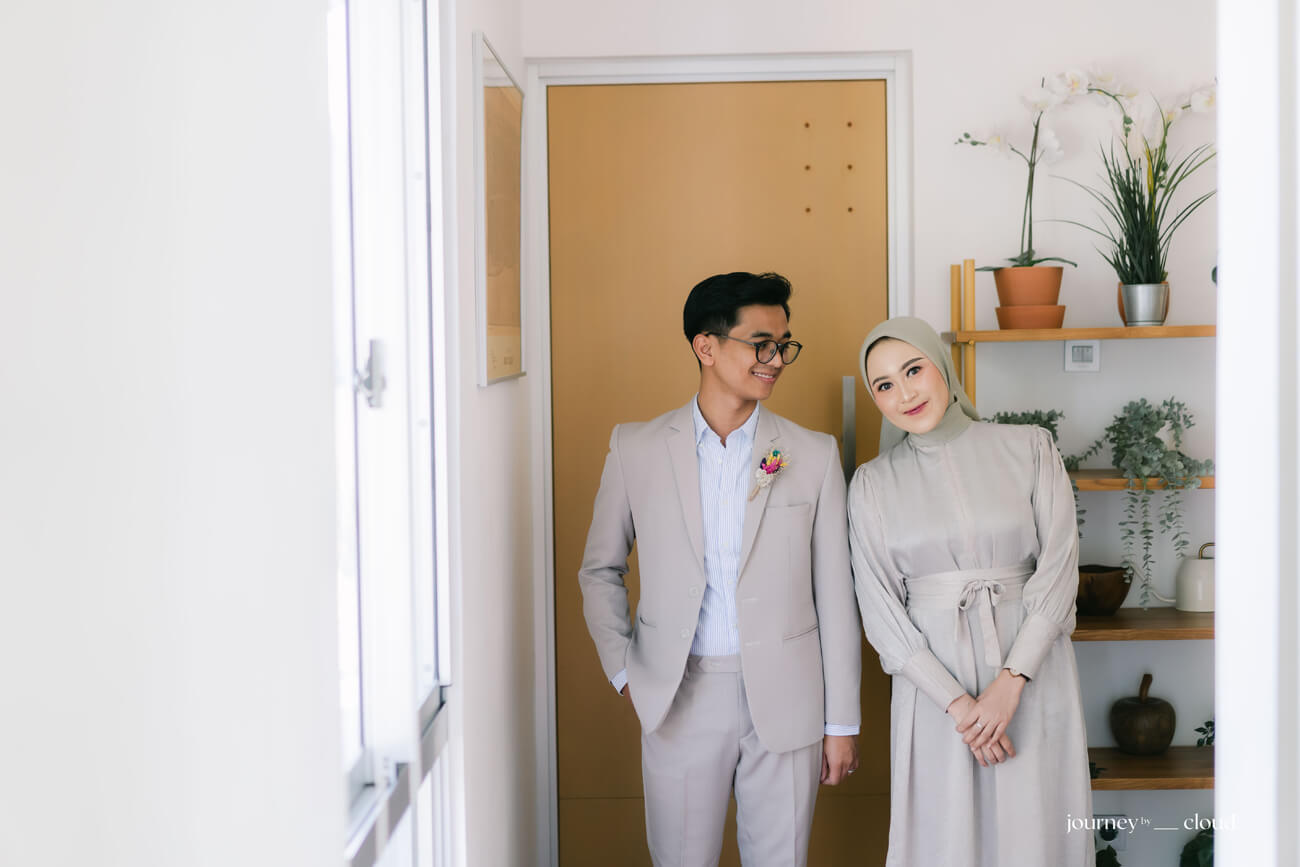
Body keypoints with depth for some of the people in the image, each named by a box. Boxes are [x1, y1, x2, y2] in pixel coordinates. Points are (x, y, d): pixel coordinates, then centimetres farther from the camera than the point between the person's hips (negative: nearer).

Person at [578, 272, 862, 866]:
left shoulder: (814, 455, 2)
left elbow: (835, 594, 3)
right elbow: (600, 571, 12)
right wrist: (624, 670, 1)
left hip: (784, 702, 0)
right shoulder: (636, 449, 1)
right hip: (679, 700, 0)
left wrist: (842, 723, 3)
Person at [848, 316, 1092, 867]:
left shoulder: (1029, 449, 1)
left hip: (1031, 666, 0)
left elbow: (1059, 567, -5)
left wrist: (1011, 681, -14)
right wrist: (955, 701, -10)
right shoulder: (872, 484, 4)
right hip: (932, 678, 1)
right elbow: (880, 610, 0)